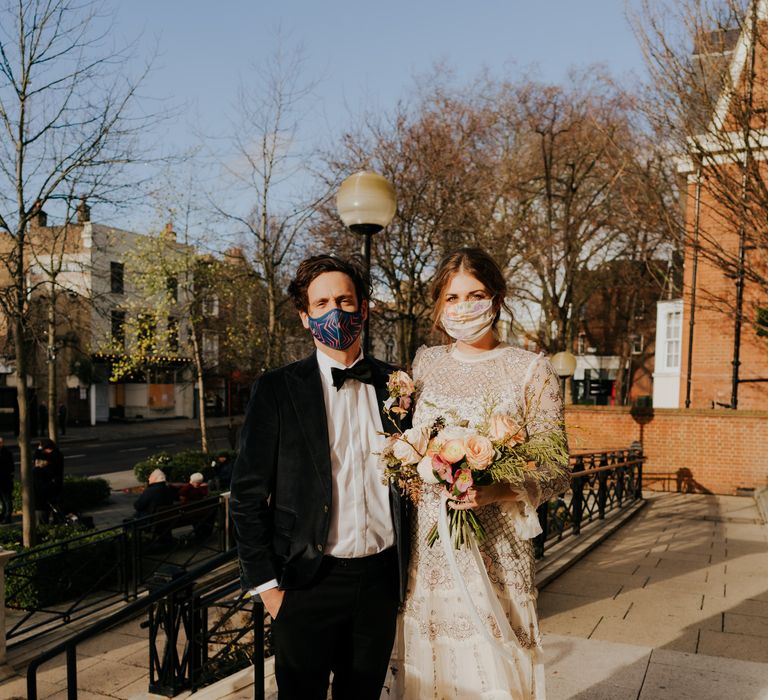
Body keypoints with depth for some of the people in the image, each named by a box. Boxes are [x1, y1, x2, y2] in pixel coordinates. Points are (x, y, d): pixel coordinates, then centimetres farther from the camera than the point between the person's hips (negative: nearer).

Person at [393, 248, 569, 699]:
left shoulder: (530, 371, -6)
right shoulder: (425, 363, 6)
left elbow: (555, 474, -5)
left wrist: (495, 492, -21)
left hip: (495, 548, -3)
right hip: (428, 548, 4)